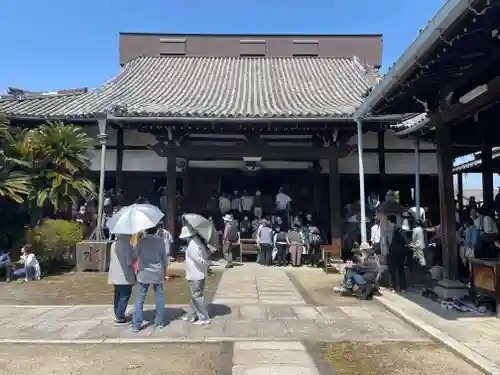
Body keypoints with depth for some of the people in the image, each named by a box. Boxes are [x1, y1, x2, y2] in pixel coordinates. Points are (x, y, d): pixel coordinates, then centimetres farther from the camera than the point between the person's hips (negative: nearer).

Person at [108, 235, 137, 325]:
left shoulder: (113, 245, 6)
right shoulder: (128, 246, -17)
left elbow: (111, 259, 16)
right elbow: (129, 263, -20)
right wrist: (136, 258, -2)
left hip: (115, 275, 8)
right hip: (125, 276, -7)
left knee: (118, 296, 18)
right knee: (124, 297, 4)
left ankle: (117, 315, 28)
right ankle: (119, 318, 8)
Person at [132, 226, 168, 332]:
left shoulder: (141, 240, -6)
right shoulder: (160, 240, -4)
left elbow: (136, 254, 1)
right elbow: (164, 256, 2)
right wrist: (165, 270, 16)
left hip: (144, 273, 0)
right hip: (158, 273, 0)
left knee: (140, 298, 6)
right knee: (159, 297, 11)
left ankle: (136, 324, 5)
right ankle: (159, 322, 16)